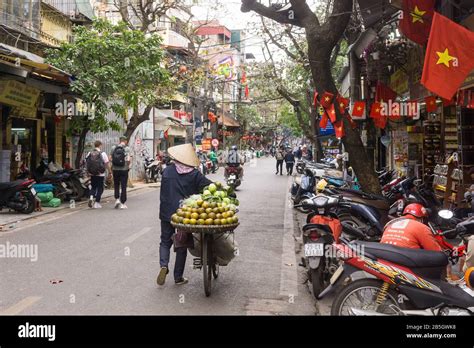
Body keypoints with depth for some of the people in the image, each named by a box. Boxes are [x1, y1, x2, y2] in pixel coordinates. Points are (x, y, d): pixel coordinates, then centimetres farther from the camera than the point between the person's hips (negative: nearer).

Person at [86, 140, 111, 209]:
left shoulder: (89, 154, 2)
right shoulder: (102, 154, -9)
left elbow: (86, 163, 9)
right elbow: (107, 164, -9)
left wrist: (88, 172, 21)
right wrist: (110, 172, 0)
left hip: (92, 174, 4)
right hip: (100, 174, -4)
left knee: (93, 187, 19)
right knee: (100, 188, 6)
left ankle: (91, 197, -6)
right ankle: (97, 203, 6)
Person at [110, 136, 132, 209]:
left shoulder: (114, 148, 3)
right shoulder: (127, 148, -6)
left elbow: (110, 158, 2)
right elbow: (128, 159, -16)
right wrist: (129, 165, 3)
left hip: (115, 169, 3)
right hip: (124, 169, -3)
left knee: (116, 185, 18)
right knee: (123, 186, 4)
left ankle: (117, 199, 5)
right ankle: (122, 203, 7)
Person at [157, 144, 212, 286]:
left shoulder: (167, 171, -2)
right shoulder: (194, 174, -9)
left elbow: (163, 192, 5)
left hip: (167, 213, 1)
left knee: (165, 241, 18)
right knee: (182, 245, 10)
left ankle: (164, 265, -7)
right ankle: (178, 277, 16)